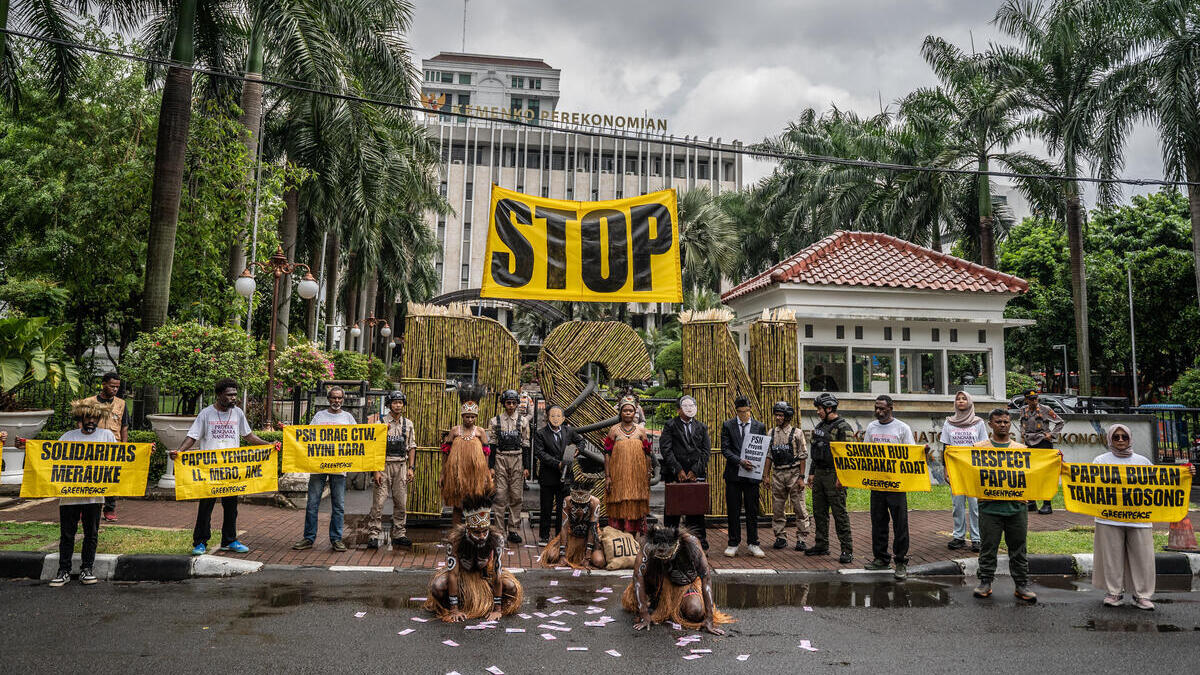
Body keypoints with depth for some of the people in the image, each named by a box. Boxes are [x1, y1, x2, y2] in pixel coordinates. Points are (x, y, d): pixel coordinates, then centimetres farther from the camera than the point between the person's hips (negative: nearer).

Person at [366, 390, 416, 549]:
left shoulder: (408, 424, 10)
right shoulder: (380, 422, -2)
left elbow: (412, 447, 13)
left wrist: (411, 468, 4)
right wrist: (376, 470, -11)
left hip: (401, 466, 3)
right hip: (384, 464, -3)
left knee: (401, 502, 5)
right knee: (378, 502, -6)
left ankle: (399, 535, 15)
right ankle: (374, 536, 2)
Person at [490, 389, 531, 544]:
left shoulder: (523, 421, 6)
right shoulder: (495, 421, 5)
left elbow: (525, 445, 6)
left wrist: (526, 466, 2)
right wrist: (491, 466, 0)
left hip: (517, 459, 0)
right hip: (500, 458, 0)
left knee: (516, 496, 2)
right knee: (500, 495, 0)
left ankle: (514, 530, 10)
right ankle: (500, 530, 8)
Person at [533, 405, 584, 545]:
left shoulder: (569, 432, 6)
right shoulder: (540, 434, -4)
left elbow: (581, 440, 23)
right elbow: (540, 453, -13)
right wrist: (557, 464, -21)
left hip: (565, 476, 2)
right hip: (548, 477, -2)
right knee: (546, 508, 6)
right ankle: (544, 536, 19)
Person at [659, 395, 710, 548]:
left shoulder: (701, 427, 13)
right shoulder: (670, 426, 4)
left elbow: (706, 451, 7)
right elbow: (665, 449, -5)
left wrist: (695, 471, -5)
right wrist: (678, 470, -11)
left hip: (696, 475, 2)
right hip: (675, 475, -2)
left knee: (697, 510, 3)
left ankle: (700, 545, 9)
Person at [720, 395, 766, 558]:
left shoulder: (759, 426, 6)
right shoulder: (728, 425, 2)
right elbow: (725, 448, -4)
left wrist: (755, 465, -10)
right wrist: (740, 461, -18)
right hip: (733, 474, 0)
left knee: (752, 510, 5)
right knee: (733, 510, 5)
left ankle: (753, 544, 16)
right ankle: (733, 544, 15)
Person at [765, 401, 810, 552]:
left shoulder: (796, 433, -3)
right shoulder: (771, 433, 9)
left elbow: (803, 456, -4)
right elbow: (768, 455, 12)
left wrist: (801, 477, -9)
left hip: (793, 473, -4)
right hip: (777, 473, 4)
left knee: (799, 508, -1)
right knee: (777, 508, 6)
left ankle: (801, 538, 7)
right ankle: (780, 537, 16)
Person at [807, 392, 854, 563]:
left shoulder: (843, 427, -11)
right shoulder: (820, 426, 15)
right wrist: (812, 473, 17)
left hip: (834, 475, -8)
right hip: (819, 474, 8)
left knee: (839, 513, -6)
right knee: (819, 512, 12)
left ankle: (847, 550, 1)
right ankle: (821, 546, 22)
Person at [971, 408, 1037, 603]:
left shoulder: (1021, 449, 13)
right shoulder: (980, 447, 7)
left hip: (1016, 505, 2)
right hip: (989, 505, -2)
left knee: (1018, 548, 8)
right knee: (988, 546, 4)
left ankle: (1021, 585, 18)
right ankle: (985, 582, 14)